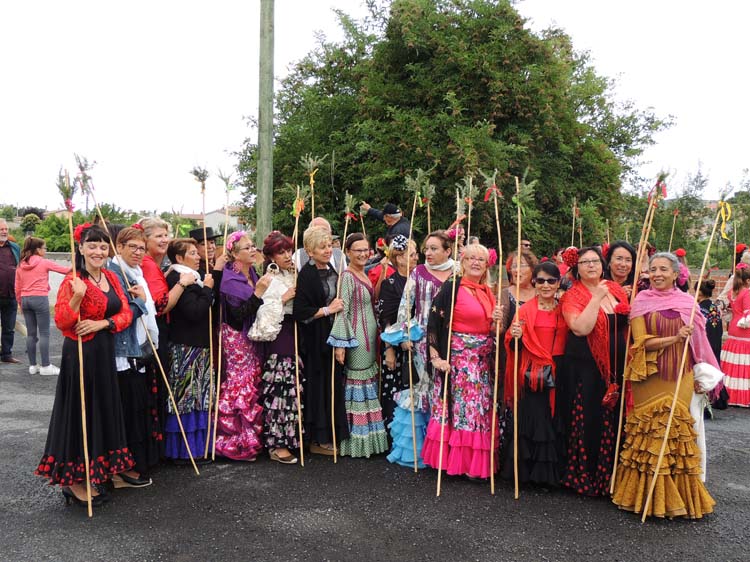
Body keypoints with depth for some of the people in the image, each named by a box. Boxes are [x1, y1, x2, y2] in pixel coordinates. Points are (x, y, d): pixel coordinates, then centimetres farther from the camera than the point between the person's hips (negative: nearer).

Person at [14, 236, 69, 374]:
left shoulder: (20, 266, 10)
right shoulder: (45, 263, -5)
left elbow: (17, 288, 11)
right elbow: (66, 270, 1)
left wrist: (20, 302, 21)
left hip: (25, 300, 6)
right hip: (40, 299, -6)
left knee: (31, 333, 10)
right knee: (44, 333, -2)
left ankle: (32, 365, 14)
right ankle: (45, 366, -1)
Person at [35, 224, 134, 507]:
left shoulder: (111, 278, 9)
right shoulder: (72, 281, -11)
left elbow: (126, 313, 5)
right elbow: (61, 322, -14)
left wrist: (101, 323, -12)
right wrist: (77, 297, -29)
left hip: (106, 354, 7)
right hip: (80, 355, -7)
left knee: (104, 412, 13)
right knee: (80, 414, 1)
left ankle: (94, 473, 28)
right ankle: (74, 481, 14)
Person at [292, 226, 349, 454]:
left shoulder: (332, 271, 11)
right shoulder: (306, 275, -14)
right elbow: (299, 312, -19)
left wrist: (339, 306, 10)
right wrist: (328, 309, -15)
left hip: (332, 337, 8)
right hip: (315, 341, -7)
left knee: (333, 385, 11)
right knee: (318, 387, 0)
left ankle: (330, 434, 23)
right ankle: (317, 439, 12)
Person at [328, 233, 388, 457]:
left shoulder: (366, 275, 13)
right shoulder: (347, 277, -13)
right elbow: (342, 311, -18)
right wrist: (340, 343, -22)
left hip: (369, 338, 9)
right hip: (355, 339, -9)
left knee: (369, 386, 13)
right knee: (358, 385, -2)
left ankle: (368, 436, 24)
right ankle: (357, 440, 7)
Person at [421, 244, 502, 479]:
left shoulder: (488, 293, 12)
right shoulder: (451, 288, -9)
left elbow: (492, 331, 16)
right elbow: (434, 324, -14)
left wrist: (496, 321, -6)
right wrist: (436, 357, -19)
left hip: (483, 360, 7)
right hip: (457, 357, -6)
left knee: (480, 408, 10)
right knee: (460, 405, -2)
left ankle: (476, 460, 22)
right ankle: (456, 459, 11)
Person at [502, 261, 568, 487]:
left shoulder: (564, 311, 9)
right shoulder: (525, 310, 1)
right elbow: (515, 347, -3)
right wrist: (514, 336, -22)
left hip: (556, 377, 3)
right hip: (531, 375, -3)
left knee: (552, 423, 6)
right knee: (529, 421, 0)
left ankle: (548, 473, 20)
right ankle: (525, 470, 13)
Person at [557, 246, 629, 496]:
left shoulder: (616, 290, 9)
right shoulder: (572, 296, -7)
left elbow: (628, 324, 20)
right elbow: (580, 328, -23)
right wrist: (597, 298, -19)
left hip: (615, 369, 5)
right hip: (584, 370, -5)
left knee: (612, 425, 10)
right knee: (586, 424, 0)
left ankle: (608, 476, 25)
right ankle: (582, 477, 16)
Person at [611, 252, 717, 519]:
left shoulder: (687, 302, 8)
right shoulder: (642, 301, 0)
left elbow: (697, 341, 18)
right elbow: (641, 342, -8)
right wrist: (674, 338, -19)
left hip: (680, 377, 2)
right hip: (649, 377, -2)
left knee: (678, 431, 1)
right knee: (649, 432, -1)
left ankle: (678, 496, 14)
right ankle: (647, 496, 10)